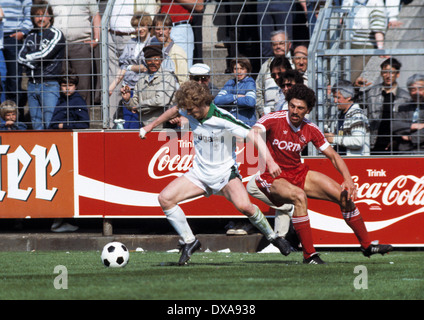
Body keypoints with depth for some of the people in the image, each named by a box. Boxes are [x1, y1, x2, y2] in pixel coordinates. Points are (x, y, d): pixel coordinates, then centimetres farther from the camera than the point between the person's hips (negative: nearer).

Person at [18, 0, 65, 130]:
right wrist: (33, 64, -8)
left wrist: (29, 57, 3)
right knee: (36, 125, 6)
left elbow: (46, 54, -11)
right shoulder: (31, 36, 16)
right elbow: (21, 57, 8)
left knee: (50, 124, -11)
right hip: (32, 84, 6)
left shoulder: (56, 34, -1)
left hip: (49, 85, -6)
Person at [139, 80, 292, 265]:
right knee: (165, 198, -12)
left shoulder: (222, 119, -24)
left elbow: (253, 137, -26)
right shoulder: (190, 112, -7)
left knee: (244, 206, -30)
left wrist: (269, 161, -39)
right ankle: (189, 242, 3)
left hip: (225, 173, -5)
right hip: (199, 173, 5)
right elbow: (175, 111, 18)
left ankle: (272, 236, -4)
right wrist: (151, 126, 28)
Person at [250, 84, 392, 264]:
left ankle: (366, 245, 16)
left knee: (344, 195, -2)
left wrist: (348, 180, -12)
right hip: (272, 178, -6)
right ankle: (309, 255, -30)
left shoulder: (310, 130, -3)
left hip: (298, 173, 6)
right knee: (299, 196, -37)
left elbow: (333, 156, 4)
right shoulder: (274, 120, -18)